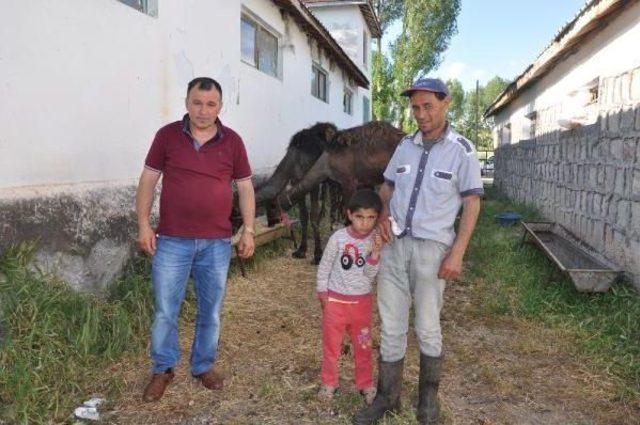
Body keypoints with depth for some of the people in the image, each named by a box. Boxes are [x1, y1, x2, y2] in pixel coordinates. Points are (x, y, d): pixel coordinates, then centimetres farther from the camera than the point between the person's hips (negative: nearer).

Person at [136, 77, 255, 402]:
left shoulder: (232, 141, 3)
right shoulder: (167, 135, 0)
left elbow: (245, 187, 7)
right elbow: (148, 181, 3)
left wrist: (248, 231, 3)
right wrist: (143, 224, -4)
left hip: (217, 242, 1)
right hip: (171, 240, -1)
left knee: (211, 311, 12)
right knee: (165, 310, 6)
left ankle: (204, 366, 31)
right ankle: (163, 369, 26)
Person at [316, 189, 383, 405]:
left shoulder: (375, 241, -7)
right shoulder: (338, 238, -13)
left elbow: (370, 275, -11)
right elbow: (324, 266, -2)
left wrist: (376, 253, -23)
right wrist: (322, 292, -1)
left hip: (361, 301, 2)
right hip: (335, 299, -1)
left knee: (363, 345, 14)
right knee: (331, 343, 12)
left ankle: (366, 384, 30)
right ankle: (328, 383, 28)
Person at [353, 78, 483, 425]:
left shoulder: (461, 149, -5)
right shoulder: (405, 145, 8)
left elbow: (472, 204, -5)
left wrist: (457, 253, -12)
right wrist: (383, 215, -1)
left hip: (431, 248, -4)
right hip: (393, 244, 4)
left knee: (427, 328, 8)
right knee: (390, 326, 9)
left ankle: (428, 396, 28)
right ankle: (387, 396, 22)